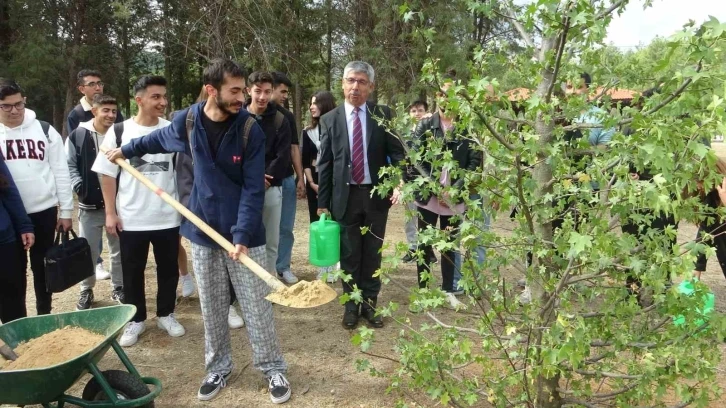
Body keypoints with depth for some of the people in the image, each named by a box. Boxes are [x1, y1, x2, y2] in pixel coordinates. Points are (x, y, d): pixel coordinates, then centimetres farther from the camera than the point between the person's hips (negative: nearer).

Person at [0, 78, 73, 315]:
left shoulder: (45, 131, 0)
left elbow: (61, 173, 2)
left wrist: (66, 211, 0)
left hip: (43, 211, 0)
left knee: (42, 266, 11)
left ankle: (45, 316, 24)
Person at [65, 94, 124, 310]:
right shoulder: (78, 135, -4)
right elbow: (69, 165, 0)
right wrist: (79, 186, -11)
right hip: (89, 205, -1)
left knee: (120, 250, 12)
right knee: (88, 252, 9)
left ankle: (118, 288, 28)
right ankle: (86, 291, 26)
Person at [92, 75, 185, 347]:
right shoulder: (119, 131, -4)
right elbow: (107, 174, 0)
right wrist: (110, 212, -4)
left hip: (168, 217, 1)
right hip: (130, 218, -1)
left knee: (168, 269, 13)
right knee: (132, 272, 11)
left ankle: (166, 315, 31)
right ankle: (136, 320, 28)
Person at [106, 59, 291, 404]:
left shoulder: (250, 129, -14)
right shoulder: (186, 121, -4)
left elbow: (253, 190, -15)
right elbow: (159, 139, 21)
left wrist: (241, 236, -23)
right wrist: (126, 150, 31)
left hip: (243, 234, -3)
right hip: (202, 232, 3)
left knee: (257, 308, 4)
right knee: (211, 309, 14)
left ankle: (273, 369, 20)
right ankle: (218, 367, 31)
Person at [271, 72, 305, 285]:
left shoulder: (288, 116, 9)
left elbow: (294, 148, 11)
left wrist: (300, 178, 7)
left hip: (287, 179, 4)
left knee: (286, 227, 9)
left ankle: (283, 266, 20)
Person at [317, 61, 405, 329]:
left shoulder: (383, 115, 0)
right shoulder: (330, 120, 1)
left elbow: (397, 153, 0)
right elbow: (324, 164, 3)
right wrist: (322, 202, 1)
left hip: (376, 194, 0)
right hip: (345, 196, 0)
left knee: (373, 253, 10)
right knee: (349, 254, 8)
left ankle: (370, 303, 24)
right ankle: (351, 305, 23)